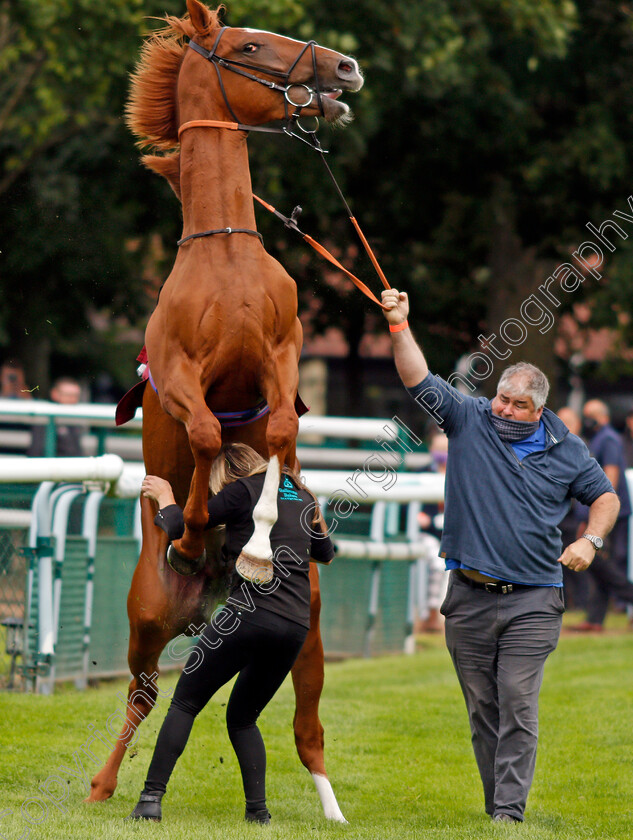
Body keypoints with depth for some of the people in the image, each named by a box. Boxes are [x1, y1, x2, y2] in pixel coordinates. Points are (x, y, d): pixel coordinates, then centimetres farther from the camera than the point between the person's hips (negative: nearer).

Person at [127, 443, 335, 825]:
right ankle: (258, 810, 6)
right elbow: (326, 553, 36)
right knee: (243, 717, 20)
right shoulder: (302, 495, 21)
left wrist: (165, 497, 23)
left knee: (185, 704, 4)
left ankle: (152, 798, -6)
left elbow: (180, 527, 4)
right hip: (296, 625, 6)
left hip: (249, 615, -6)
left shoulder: (243, 492, 3)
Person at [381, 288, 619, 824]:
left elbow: (605, 496, 17)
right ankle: (496, 806, 15)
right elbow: (419, 379, -3)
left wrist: (590, 540, 0)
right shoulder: (469, 419, 5)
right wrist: (399, 326, -16)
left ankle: (510, 812, -10)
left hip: (532, 601, -1)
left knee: (518, 704, -10)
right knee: (482, 708, 6)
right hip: (469, 598, 1)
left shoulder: (565, 450, 6)